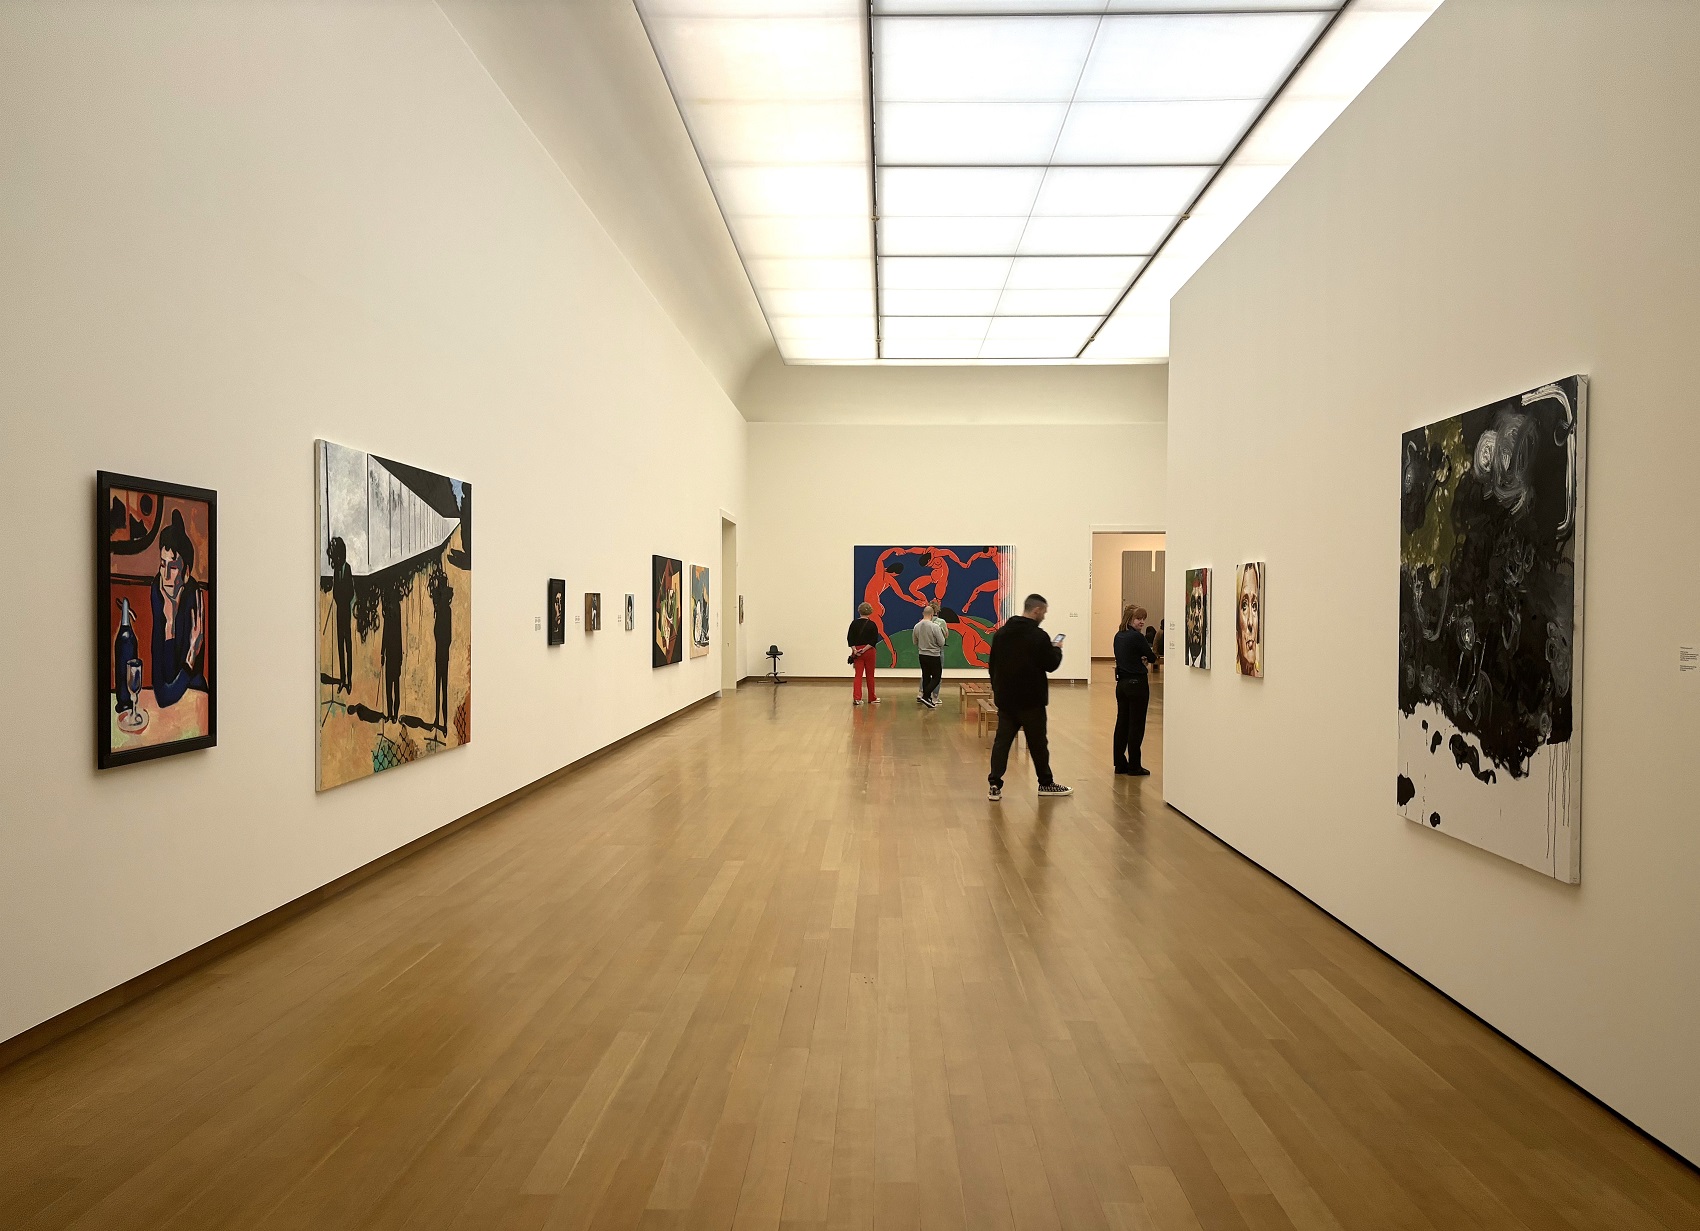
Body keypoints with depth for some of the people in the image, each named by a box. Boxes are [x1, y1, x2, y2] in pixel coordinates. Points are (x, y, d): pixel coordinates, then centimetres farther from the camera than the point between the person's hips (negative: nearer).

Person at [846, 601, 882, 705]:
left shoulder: (854, 623, 2)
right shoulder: (872, 625, -5)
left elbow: (850, 638, -2)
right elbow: (874, 640, -12)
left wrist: (855, 650, -9)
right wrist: (865, 649, -14)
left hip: (857, 651, 2)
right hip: (869, 652, -2)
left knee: (858, 674, 3)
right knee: (870, 675, 9)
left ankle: (857, 698, -10)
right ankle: (872, 698, 20)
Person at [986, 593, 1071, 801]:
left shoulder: (1001, 633, 7)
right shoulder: (1038, 635, -15)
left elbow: (992, 663, 11)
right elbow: (1051, 665, -9)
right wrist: (1057, 649, 10)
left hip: (1005, 698, 5)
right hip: (1030, 700, -5)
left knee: (1002, 741, 5)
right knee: (1037, 743, 9)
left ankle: (995, 785, -1)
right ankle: (1046, 784, 22)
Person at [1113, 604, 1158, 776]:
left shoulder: (1118, 636, 8)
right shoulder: (1136, 637, -16)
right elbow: (1152, 657, -7)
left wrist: (1140, 658, 3)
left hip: (1121, 683, 8)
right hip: (1137, 684, -8)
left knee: (1122, 723, 11)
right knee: (1136, 725, 0)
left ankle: (1120, 764, 16)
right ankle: (1134, 767, 5)